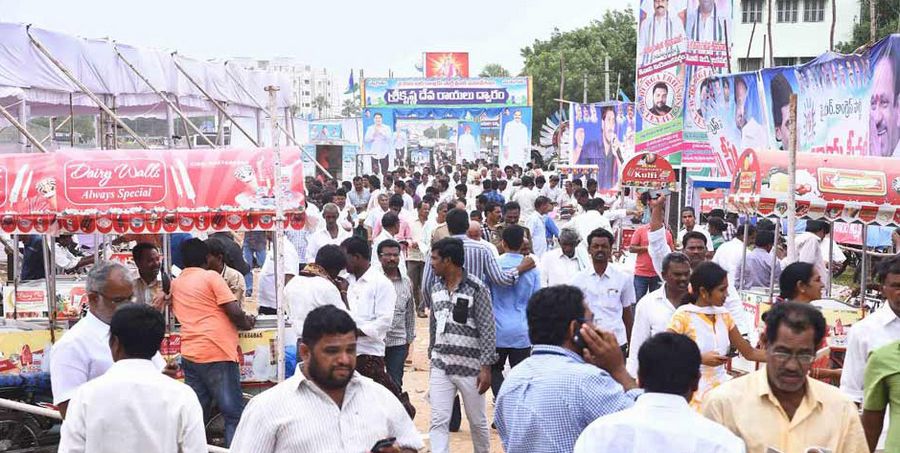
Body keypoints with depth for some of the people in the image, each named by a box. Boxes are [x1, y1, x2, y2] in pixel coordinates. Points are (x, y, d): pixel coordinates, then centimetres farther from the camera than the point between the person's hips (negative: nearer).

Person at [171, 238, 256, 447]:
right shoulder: (211, 277, -3)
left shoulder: (175, 283, 17)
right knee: (234, 413, -2)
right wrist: (245, 323, 9)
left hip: (190, 354, 6)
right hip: (217, 353, -6)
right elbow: (234, 311, -10)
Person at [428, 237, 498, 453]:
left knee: (477, 421, 11)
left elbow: (487, 330, -12)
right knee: (438, 422, -3)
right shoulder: (436, 288, 6)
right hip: (440, 366, 4)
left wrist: (486, 367, -15)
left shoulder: (477, 288, -11)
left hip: (470, 367, -4)